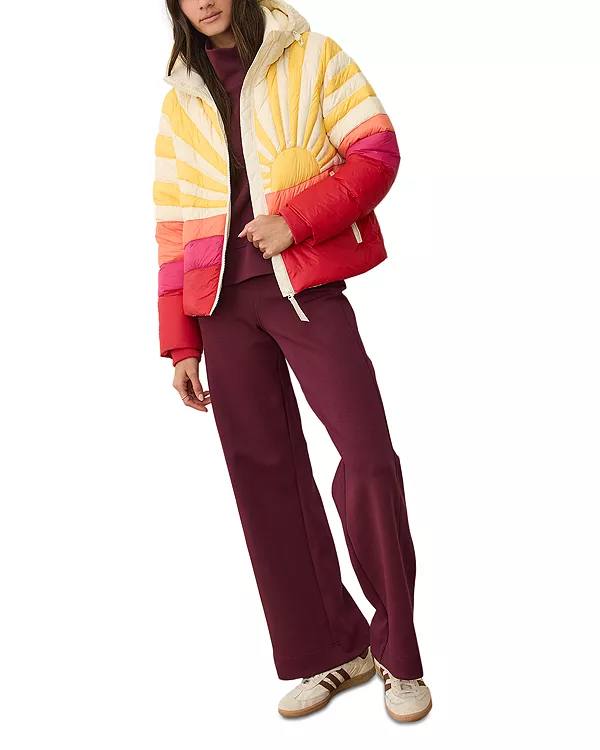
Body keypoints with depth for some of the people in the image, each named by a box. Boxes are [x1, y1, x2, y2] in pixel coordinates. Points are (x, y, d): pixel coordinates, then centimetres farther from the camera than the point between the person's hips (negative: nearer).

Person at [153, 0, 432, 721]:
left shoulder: (311, 58, 8)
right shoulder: (179, 101, 17)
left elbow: (377, 152, -2)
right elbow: (172, 229, 14)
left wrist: (295, 221, -15)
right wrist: (180, 343, 8)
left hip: (306, 287, -3)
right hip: (221, 303, 4)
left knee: (368, 459, -12)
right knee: (264, 472, 2)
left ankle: (398, 652, 4)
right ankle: (326, 653, 12)